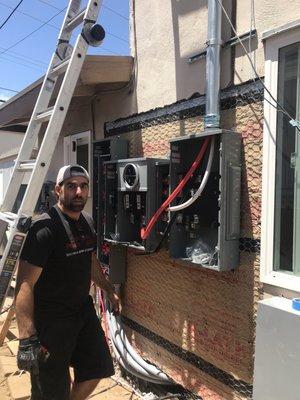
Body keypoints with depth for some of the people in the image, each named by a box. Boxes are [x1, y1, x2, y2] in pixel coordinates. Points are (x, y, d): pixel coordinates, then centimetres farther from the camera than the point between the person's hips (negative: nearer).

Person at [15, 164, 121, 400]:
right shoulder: (45, 228, -22)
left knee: (98, 369, 19)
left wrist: (109, 290, 24)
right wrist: (27, 340, -27)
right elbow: (25, 284, -24)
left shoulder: (87, 222, 3)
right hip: (51, 320, -7)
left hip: (84, 310, 8)